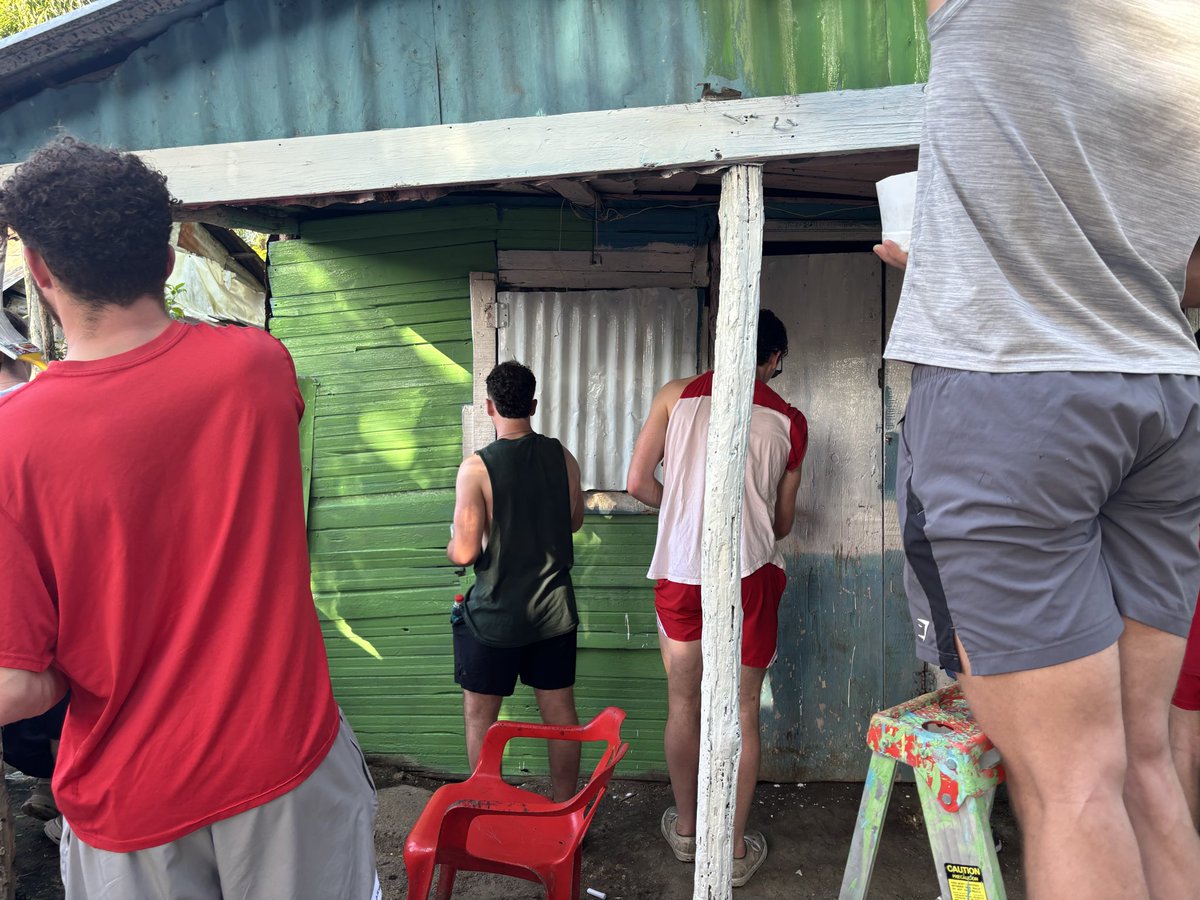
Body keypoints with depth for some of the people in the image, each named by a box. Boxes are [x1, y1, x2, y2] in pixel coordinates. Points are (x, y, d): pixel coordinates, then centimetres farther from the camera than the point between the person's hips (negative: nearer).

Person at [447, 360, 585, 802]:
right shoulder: (562, 457, -3)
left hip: (495, 616, -4)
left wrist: (451, 545, 3)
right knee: (560, 714, 15)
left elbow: (465, 551, -19)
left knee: (480, 718, 13)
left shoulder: (477, 467, -18)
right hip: (555, 611, 5)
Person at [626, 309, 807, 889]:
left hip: (680, 571, 1)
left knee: (684, 703, 15)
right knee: (742, 712, 10)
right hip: (748, 575, 0)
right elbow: (783, 520, 13)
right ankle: (735, 849, 21)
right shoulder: (789, 421, 6)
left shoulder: (676, 395, 3)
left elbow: (638, 483, 0)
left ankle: (686, 829, 31)